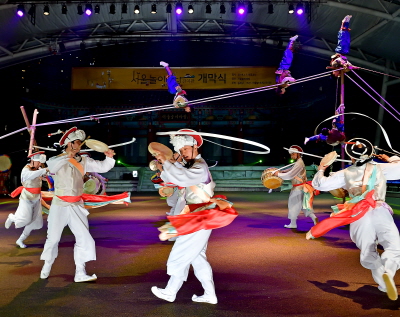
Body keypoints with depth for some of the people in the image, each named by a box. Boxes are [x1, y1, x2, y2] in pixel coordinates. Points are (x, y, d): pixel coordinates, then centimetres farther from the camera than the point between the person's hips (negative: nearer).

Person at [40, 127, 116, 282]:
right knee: (53, 238, 8)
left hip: (77, 206, 3)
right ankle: (47, 267, 32)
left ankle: (80, 273, 4)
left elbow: (102, 167, 3)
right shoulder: (57, 160, -5)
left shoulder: (83, 161, 6)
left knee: (84, 238, -3)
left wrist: (109, 158, -15)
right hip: (60, 205, -3)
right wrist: (67, 156, -36)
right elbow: (51, 166, -28)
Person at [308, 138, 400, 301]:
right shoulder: (380, 167, 20)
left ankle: (384, 283, -15)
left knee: (368, 255, 8)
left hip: (358, 215, 1)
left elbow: (320, 184, 21)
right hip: (380, 211, -1)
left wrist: (320, 170, 41)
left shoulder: (346, 173, 19)